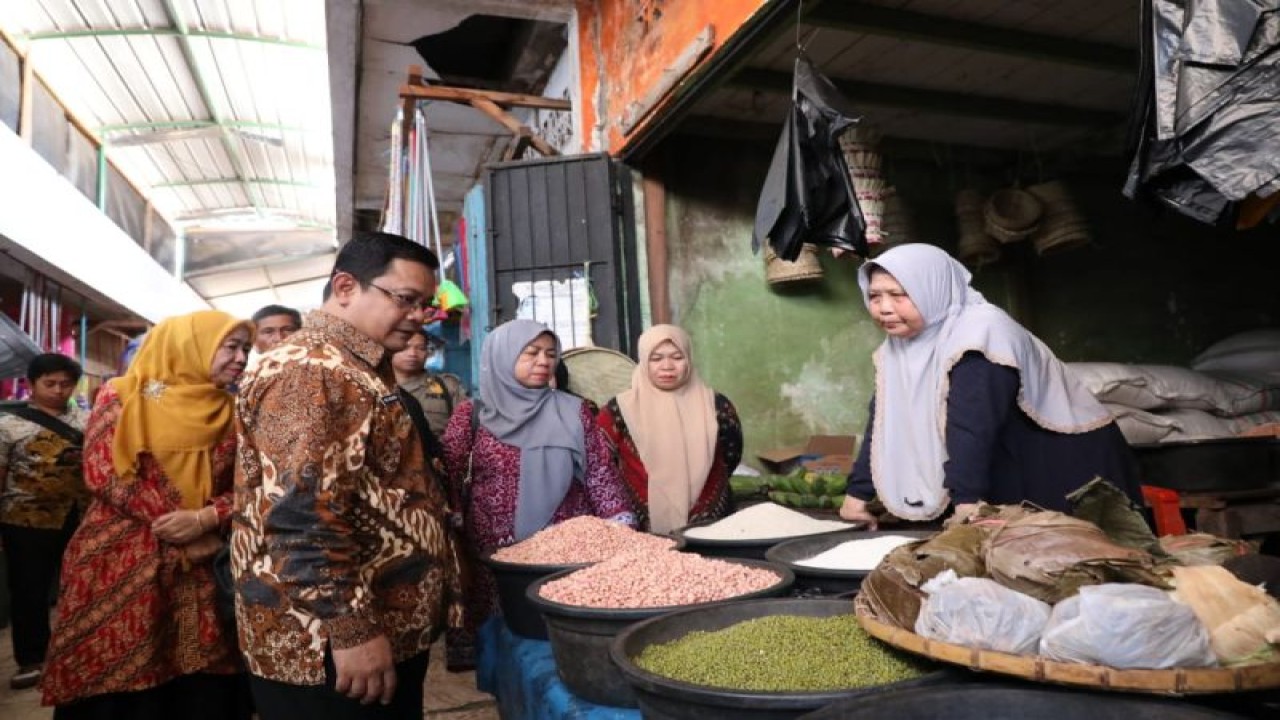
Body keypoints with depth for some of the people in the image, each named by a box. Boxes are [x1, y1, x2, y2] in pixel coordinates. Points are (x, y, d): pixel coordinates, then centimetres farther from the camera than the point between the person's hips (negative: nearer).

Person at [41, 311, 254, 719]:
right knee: (115, 685, 3)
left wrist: (204, 520, -15)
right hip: (119, 566, -3)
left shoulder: (233, 413, 8)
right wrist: (174, 527, -13)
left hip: (199, 570, 3)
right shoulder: (123, 396, -1)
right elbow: (102, 473, -9)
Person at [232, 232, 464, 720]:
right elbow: (301, 515, -27)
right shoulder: (306, 370, -17)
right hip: (326, 649, -10)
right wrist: (351, 630, -25)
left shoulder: (364, 374, 16)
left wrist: (443, 589, 22)